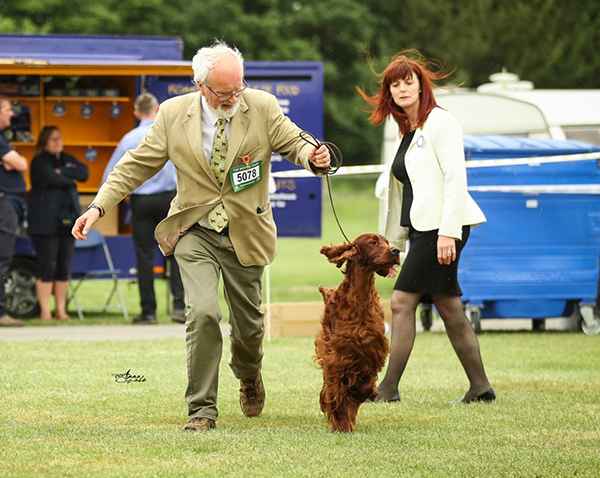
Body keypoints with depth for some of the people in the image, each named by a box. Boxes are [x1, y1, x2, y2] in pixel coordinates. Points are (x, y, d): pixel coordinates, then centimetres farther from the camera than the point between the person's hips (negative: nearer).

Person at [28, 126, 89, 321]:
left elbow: (84, 172, 1)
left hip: (67, 221, 6)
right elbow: (51, 178, -18)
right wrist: (71, 178, -2)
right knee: (47, 267, -8)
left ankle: (61, 310, 9)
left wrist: (62, 172, -10)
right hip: (45, 222, -5)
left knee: (64, 268, 4)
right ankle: (45, 311, -3)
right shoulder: (39, 162, -1)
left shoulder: (67, 160, 18)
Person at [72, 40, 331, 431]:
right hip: (196, 233, -1)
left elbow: (294, 143, -3)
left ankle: (249, 375, 47)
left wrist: (313, 157, -28)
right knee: (203, 313, -20)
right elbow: (138, 164, -1)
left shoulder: (262, 107, -7)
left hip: (245, 234, 1)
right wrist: (99, 206, -8)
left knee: (248, 322, 11)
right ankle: (202, 410, -9)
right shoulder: (173, 113, -6)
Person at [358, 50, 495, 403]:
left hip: (443, 226, -9)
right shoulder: (405, 133, 19)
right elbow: (399, 191, 23)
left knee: (402, 301, -10)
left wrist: (448, 231, -21)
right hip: (423, 228, 9)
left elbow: (455, 177, -15)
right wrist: (393, 241, 19)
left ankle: (389, 388, -9)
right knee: (450, 310, 7)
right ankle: (480, 387, 11)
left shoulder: (440, 122, -6)